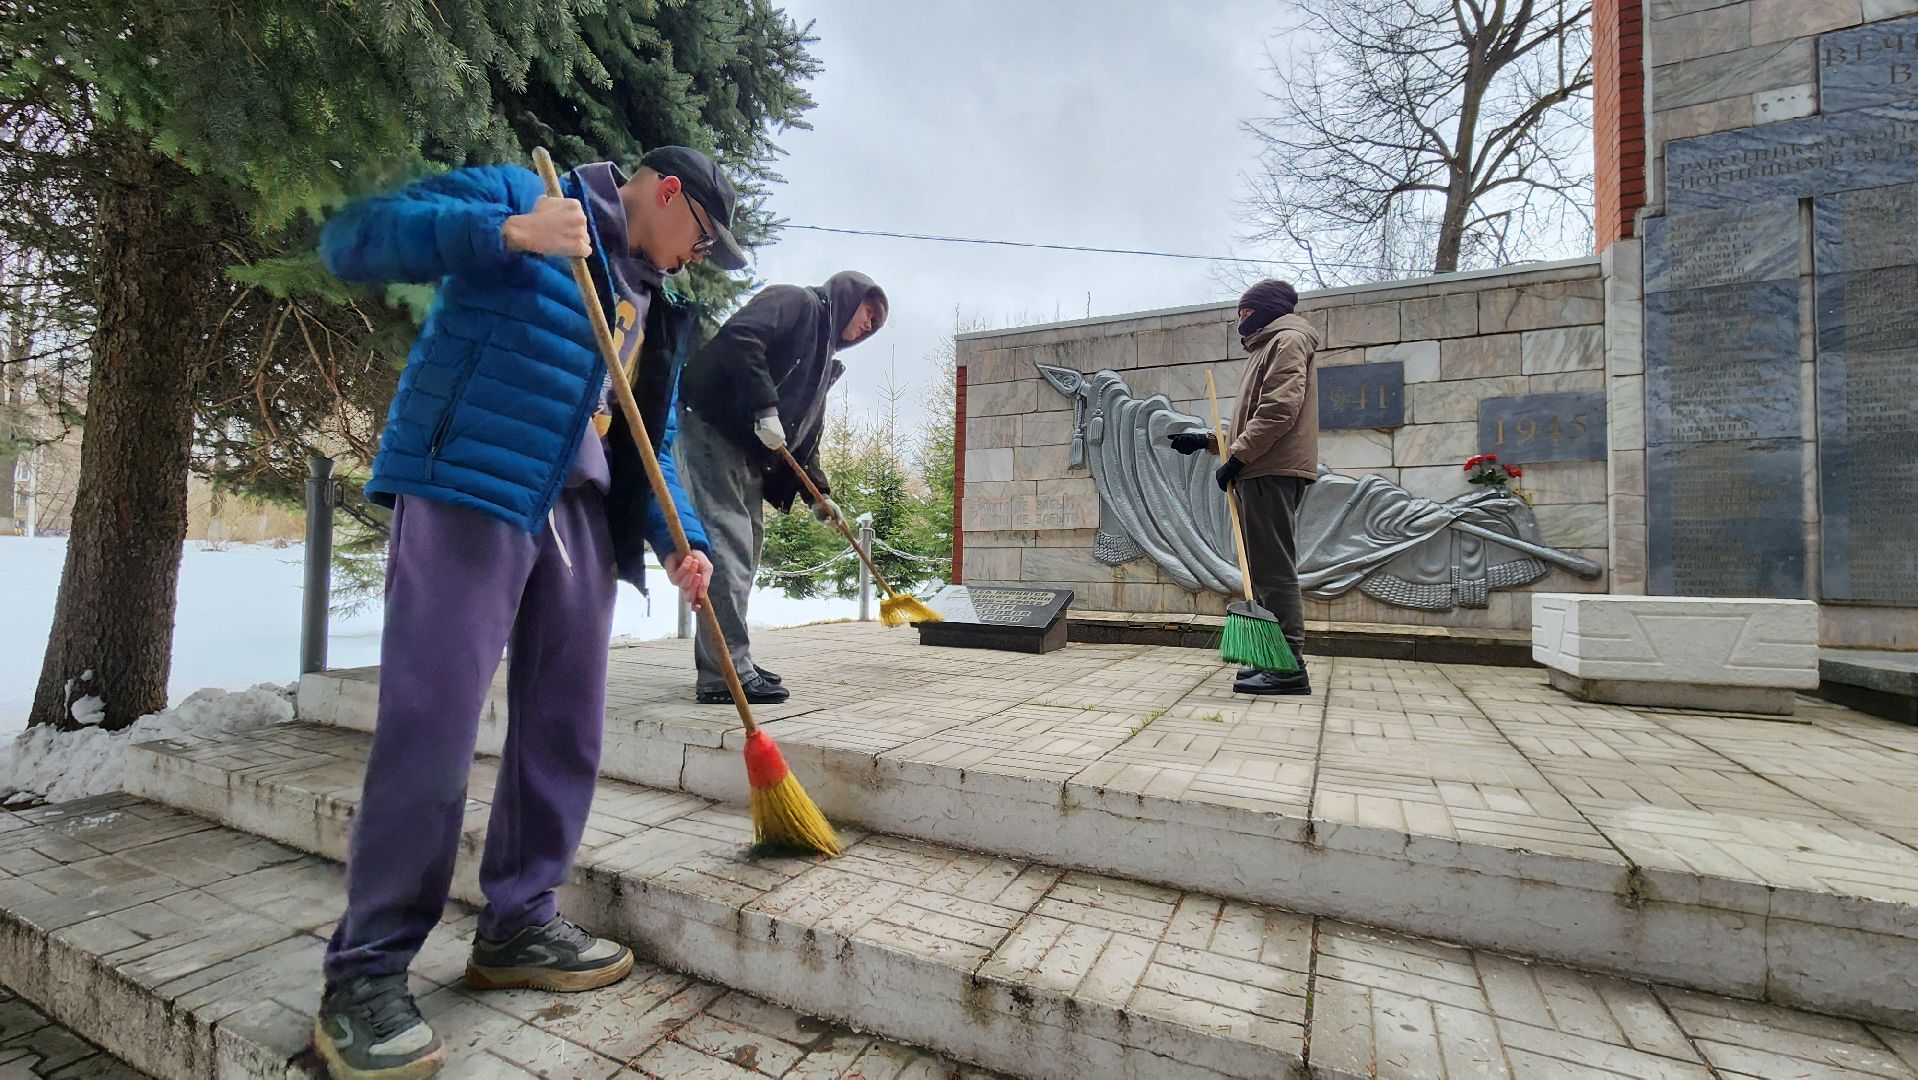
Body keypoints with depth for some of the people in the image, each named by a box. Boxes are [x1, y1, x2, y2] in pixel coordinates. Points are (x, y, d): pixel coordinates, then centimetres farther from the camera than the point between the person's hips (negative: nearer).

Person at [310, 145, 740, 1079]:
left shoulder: (658, 310, 22)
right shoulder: (515, 193, 6)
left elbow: (653, 444, 19)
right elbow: (350, 237, -5)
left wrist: (680, 538, 4)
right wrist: (507, 233, -18)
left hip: (579, 515, 7)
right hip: (466, 492, -7)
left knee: (565, 729, 7)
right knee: (431, 725, -8)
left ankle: (517, 926, 22)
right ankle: (364, 975, 8)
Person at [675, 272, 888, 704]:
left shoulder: (824, 361, 25)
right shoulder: (797, 301, 1)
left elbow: (806, 433, 24)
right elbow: (739, 336, -18)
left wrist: (819, 493, 16)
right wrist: (765, 408, -22)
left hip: (750, 449, 10)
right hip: (712, 426, -10)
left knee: (747, 545, 10)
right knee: (728, 544, -13)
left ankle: (729, 662, 19)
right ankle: (726, 675, -11)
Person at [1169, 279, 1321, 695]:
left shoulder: (1287, 339, 0)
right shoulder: (1269, 346, 30)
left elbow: (1280, 408, -17)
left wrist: (1237, 457, -19)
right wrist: (1207, 441, 21)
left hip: (1273, 472, -10)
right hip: (1266, 472, 10)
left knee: (1274, 569, -13)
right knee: (1267, 568, 10)